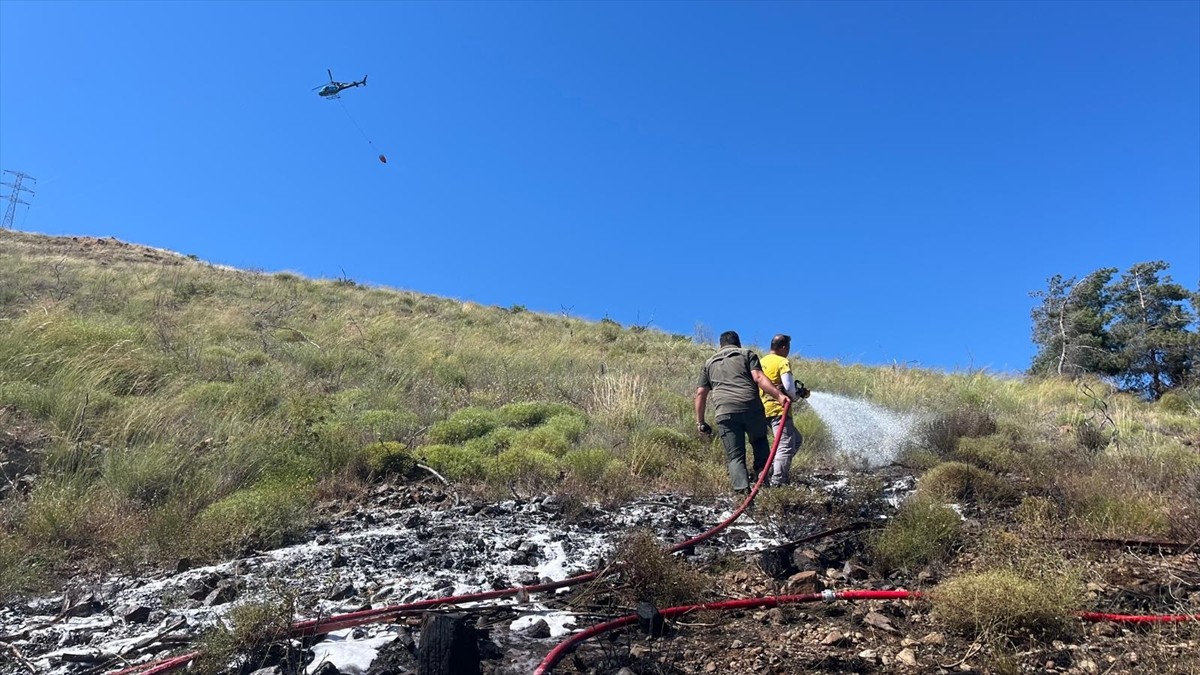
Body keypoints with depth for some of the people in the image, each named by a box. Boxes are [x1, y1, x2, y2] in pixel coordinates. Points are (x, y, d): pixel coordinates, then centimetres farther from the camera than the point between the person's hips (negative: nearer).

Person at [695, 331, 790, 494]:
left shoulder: (709, 363, 26)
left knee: (735, 456, 4)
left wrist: (700, 422, 22)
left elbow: (700, 393, 19)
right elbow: (759, 378, -2)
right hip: (752, 407, -1)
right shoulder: (747, 354, 17)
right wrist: (779, 395, -9)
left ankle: (743, 491, -14)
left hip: (725, 413, 1)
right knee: (760, 443, 21)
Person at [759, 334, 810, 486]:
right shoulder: (783, 362, -8)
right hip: (778, 409, -9)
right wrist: (795, 396, 2)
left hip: (764, 409, 9)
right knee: (786, 446, -6)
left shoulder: (762, 362, 16)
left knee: (797, 439, 20)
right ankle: (776, 482, -13)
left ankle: (775, 470, 12)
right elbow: (788, 386, -19)